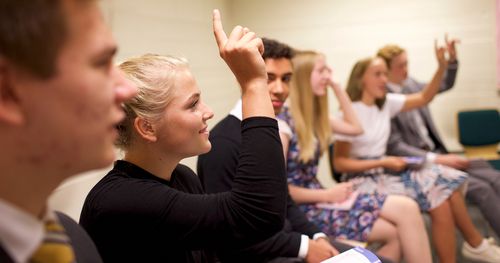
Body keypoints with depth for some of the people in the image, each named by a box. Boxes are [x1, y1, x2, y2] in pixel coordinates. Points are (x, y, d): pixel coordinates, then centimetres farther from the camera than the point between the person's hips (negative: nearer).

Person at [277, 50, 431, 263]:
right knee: (406, 209, -15)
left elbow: (355, 128, 20)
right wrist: (327, 195, -14)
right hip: (304, 210, -9)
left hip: (317, 198, 9)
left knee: (396, 233, -13)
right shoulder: (283, 122, -15)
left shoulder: (313, 117, 12)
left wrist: (337, 87, 13)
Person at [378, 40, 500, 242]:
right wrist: (438, 159, -20)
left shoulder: (409, 85, 6)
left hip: (437, 154, 8)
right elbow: (396, 147, -17)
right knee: (481, 188, -20)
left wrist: (452, 59, 7)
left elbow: (445, 85, 24)